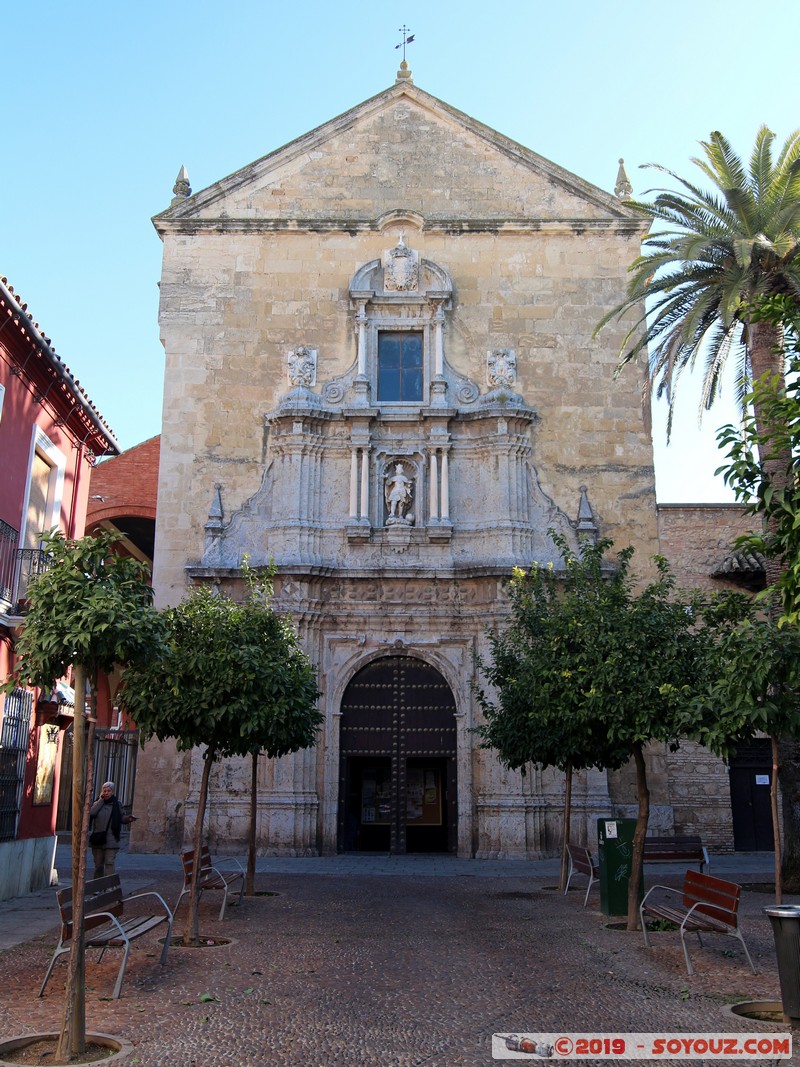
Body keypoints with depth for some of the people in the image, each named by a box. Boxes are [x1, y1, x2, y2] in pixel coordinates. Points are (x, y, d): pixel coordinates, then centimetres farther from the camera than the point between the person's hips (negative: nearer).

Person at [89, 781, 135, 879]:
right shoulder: (98, 803, 6)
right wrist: (100, 800, -11)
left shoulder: (117, 804, 5)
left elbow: (121, 819, 11)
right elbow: (91, 812, -14)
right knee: (98, 864, 11)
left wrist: (128, 819, -9)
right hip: (97, 839, 2)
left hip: (111, 841, -2)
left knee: (110, 863, -11)